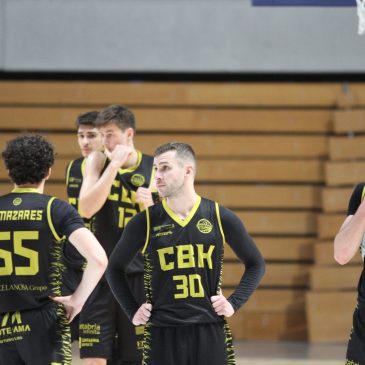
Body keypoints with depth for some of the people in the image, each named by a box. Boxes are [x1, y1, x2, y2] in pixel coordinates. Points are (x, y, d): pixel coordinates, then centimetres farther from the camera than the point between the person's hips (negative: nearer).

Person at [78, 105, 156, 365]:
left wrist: (150, 206, -17)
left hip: (140, 275, 0)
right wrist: (114, 164, -18)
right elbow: (87, 208, -15)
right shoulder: (99, 161, 1)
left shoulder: (154, 168, -1)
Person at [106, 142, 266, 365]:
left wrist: (234, 302, 1)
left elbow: (256, 264, 11)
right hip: (162, 333, 0)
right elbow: (115, 269, 13)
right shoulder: (146, 222, 1)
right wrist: (133, 311, 4)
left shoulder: (219, 217, 1)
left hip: (210, 331, 0)